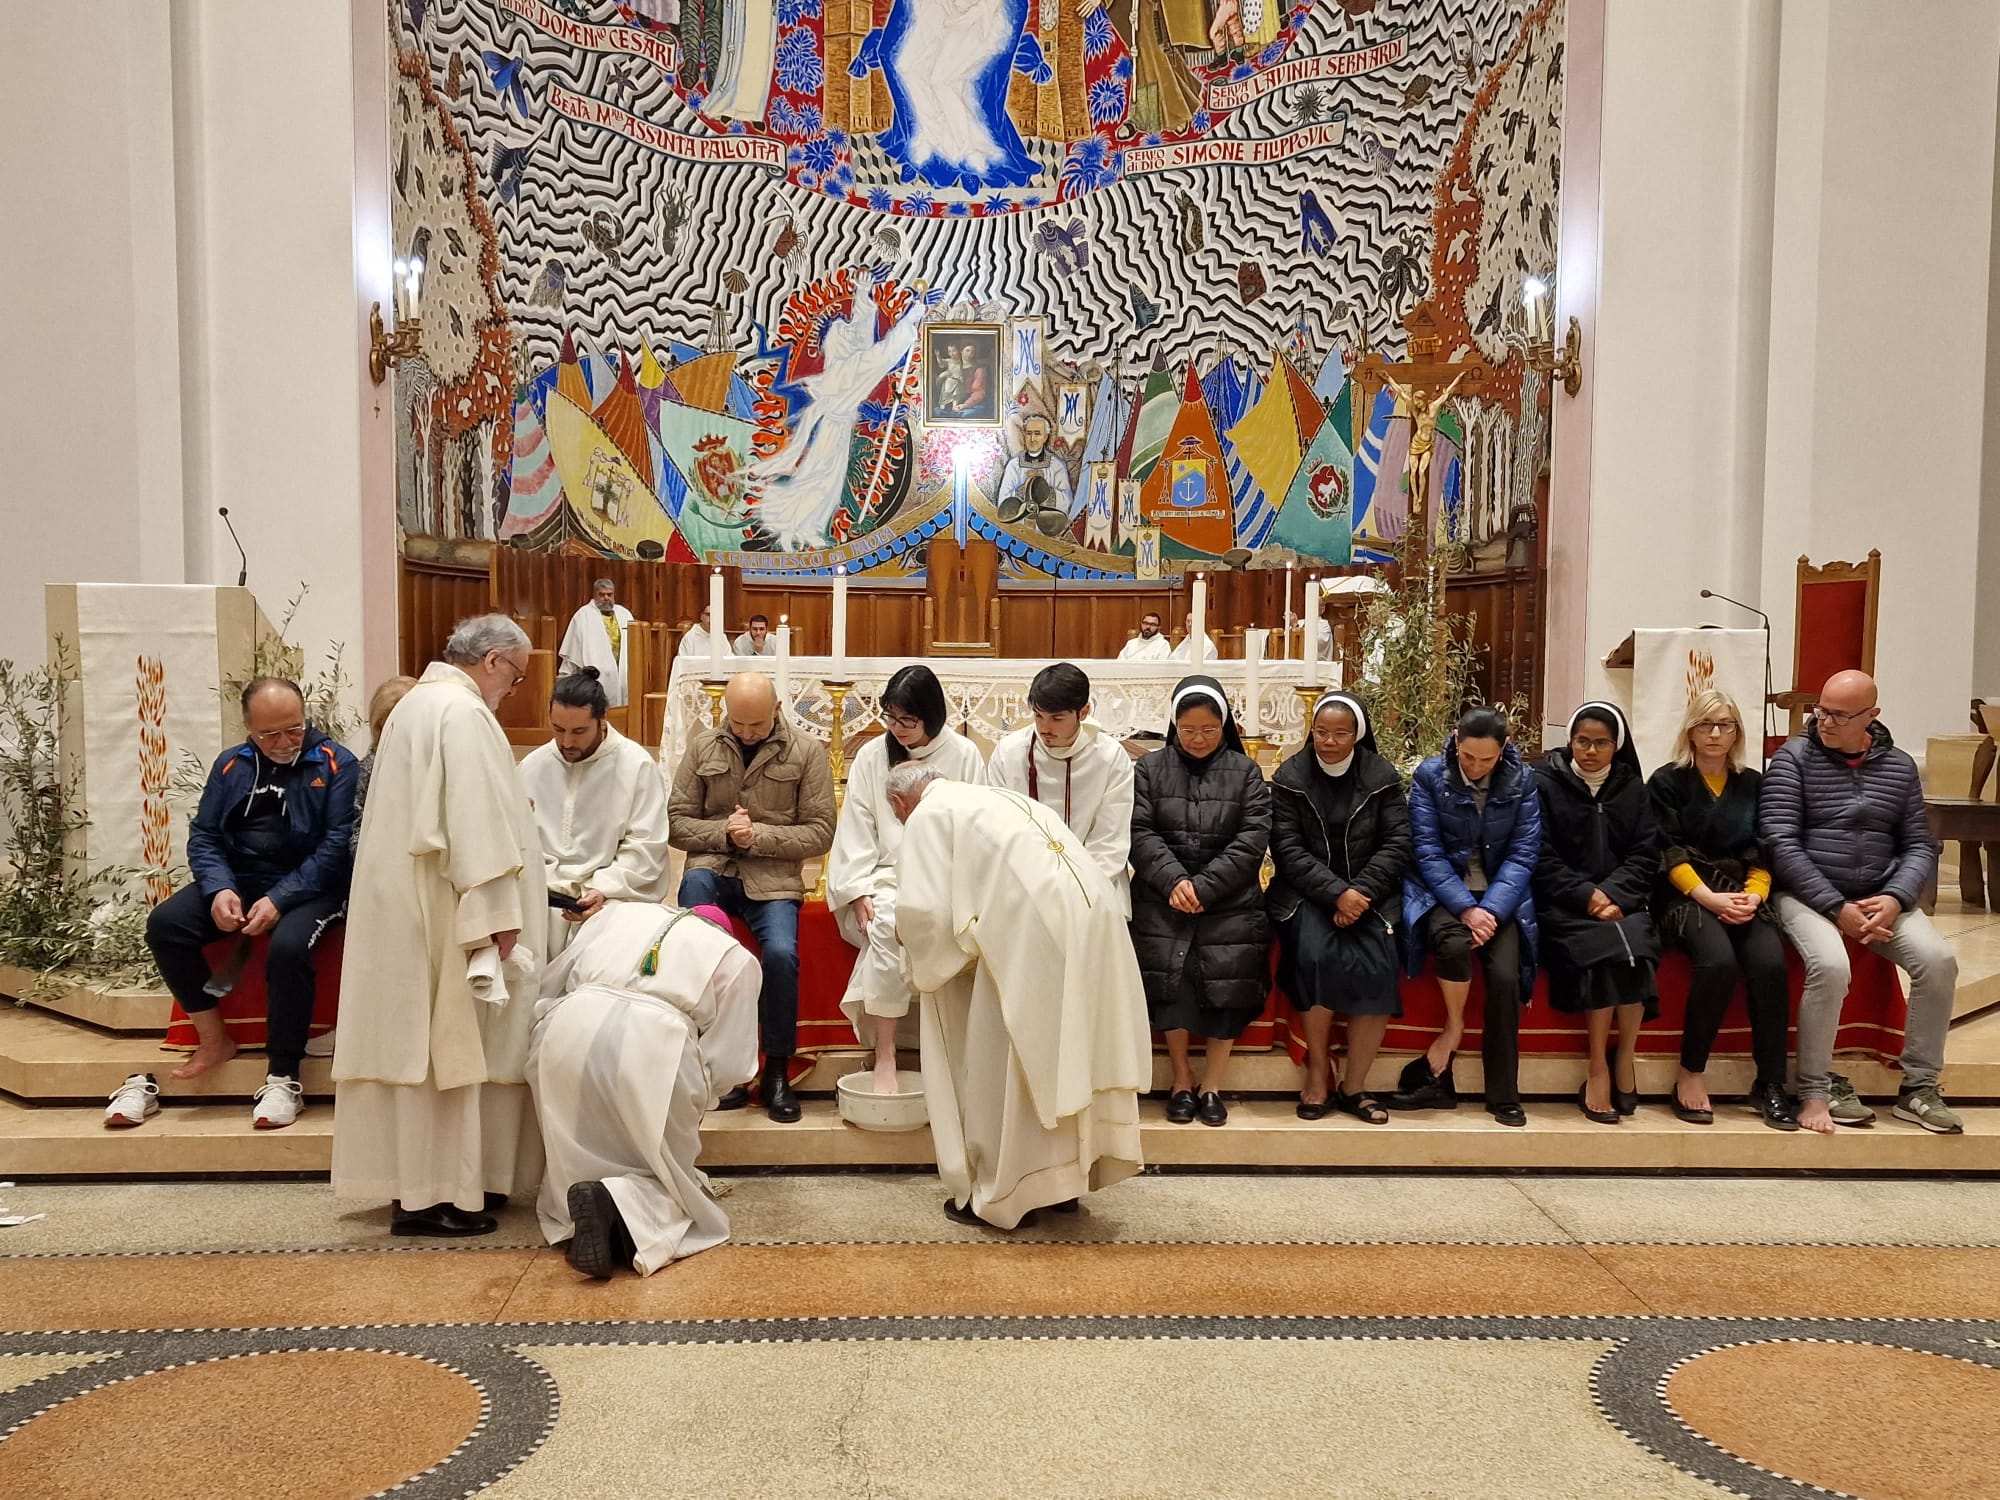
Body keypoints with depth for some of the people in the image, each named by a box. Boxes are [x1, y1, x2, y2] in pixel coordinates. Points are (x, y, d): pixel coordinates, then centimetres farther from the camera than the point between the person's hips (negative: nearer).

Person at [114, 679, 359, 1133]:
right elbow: (203, 836, 7)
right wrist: (219, 889, -14)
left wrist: (280, 900, -22)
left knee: (288, 945, -34)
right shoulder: (231, 765, 10)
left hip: (310, 886, -5)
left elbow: (336, 846, -13)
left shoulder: (338, 764, -5)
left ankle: (282, 1077, -18)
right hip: (238, 879, 5)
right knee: (164, 923, -19)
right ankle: (213, 1041, -4)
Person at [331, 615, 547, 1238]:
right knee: (452, 1040, -4)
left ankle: (414, 1183, 18)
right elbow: (477, 821, -21)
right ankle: (436, 1195, 1)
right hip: (443, 909, -10)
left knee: (415, 1037, 12)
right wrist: (499, 913, -19)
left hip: (403, 906, 10)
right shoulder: (464, 712, -16)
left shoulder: (415, 703, 18)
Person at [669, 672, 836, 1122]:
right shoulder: (703, 748, 8)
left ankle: (777, 1071, -5)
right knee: (694, 883, -35)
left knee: (782, 953, -29)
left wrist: (759, 836, -13)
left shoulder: (806, 753, 3)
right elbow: (676, 822, 7)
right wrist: (724, 833, -11)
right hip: (714, 869, 1)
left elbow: (820, 832, -1)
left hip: (774, 877, -1)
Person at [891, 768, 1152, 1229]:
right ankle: (1065, 1177, 31)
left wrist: (908, 936, 14)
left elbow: (923, 909, -7)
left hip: (1033, 932, -8)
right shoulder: (999, 797, 28)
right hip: (1092, 922, 8)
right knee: (1063, 1055, 20)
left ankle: (998, 1195, 17)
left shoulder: (929, 816, 4)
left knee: (1000, 1064, 8)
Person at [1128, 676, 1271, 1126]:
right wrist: (1174, 880, -15)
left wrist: (1203, 888, -12)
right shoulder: (1150, 769, 9)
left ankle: (1212, 1084, -2)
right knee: (1168, 971, -21)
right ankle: (1181, 1080, -2)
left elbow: (1252, 841, -1)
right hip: (1163, 896, 0)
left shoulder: (1245, 772, 8)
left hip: (1229, 900, 0)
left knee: (1229, 975, -20)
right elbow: (1140, 833, 1)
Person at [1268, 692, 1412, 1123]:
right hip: (1306, 893, -1)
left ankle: (1353, 1086, -11)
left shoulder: (1382, 777, 4)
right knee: (1315, 956, -31)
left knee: (1376, 968, -25)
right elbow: (1287, 849, -5)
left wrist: (1359, 894, -15)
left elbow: (1396, 844, 0)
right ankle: (1318, 1070, -13)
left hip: (1369, 892, 1)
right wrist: (1336, 892, -18)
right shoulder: (1290, 777, 1)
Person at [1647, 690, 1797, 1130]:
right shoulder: (1667, 782, 7)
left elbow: (1762, 853, 12)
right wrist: (1710, 897, -15)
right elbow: (1670, 852, -3)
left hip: (1743, 897, 3)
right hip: (1686, 896, -3)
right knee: (1719, 960, -33)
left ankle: (1770, 1084, -17)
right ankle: (1690, 1074, -19)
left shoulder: (1752, 785, 18)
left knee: (1770, 963, -27)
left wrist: (1753, 895, -8)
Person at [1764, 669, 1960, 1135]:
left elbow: (1920, 846, 8)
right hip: (1808, 894, -4)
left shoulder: (1899, 766, 10)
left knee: (1939, 961, -19)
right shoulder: (1794, 757, -3)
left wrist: (1895, 898, -12)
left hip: (1880, 897, 4)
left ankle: (1918, 1087, -2)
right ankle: (1815, 1091, -13)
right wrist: (1837, 908, -17)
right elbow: (1782, 844, -10)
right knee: (1830, 966, -31)